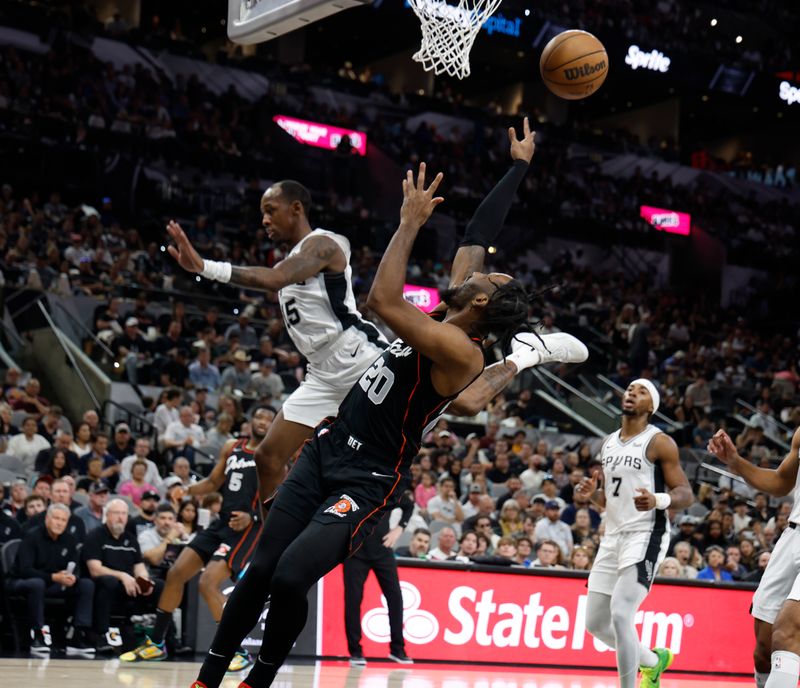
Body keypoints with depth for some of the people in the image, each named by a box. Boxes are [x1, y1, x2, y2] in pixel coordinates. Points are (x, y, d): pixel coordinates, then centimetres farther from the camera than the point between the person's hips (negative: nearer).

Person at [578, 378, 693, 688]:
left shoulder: (659, 442, -7)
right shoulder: (609, 443, 14)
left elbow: (686, 494, -10)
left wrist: (658, 500, -30)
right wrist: (591, 493, 1)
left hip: (645, 537, -8)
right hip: (612, 536, 8)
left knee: (620, 613, -23)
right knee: (596, 623, 11)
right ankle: (654, 659, 36)